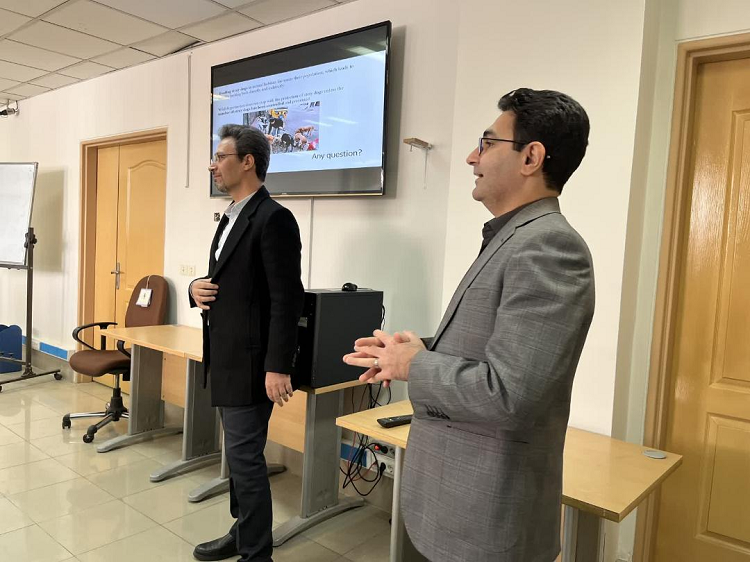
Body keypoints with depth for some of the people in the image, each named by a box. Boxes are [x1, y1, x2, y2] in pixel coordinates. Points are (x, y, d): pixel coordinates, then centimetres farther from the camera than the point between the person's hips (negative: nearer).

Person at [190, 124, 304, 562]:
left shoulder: (274, 219, -16)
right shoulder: (231, 217, 14)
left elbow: (287, 300, -20)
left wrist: (278, 367, -22)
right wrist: (198, 288, 0)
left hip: (251, 360, -10)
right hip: (226, 357, 10)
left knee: (245, 455, -1)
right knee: (239, 451, 19)